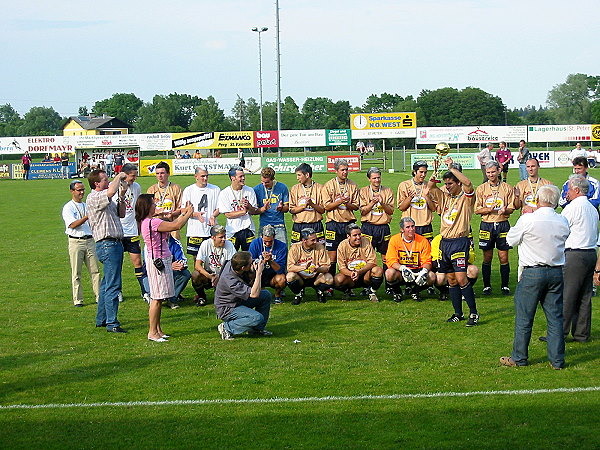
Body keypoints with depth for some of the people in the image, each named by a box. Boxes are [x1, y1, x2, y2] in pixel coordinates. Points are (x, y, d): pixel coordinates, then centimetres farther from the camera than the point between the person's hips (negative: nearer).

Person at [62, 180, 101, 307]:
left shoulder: (87, 206, 18)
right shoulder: (68, 207, -1)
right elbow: (73, 225, -15)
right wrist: (87, 217, -22)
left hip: (89, 240, 5)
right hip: (76, 242, -5)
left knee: (95, 270, 1)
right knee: (76, 272, -2)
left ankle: (99, 296, 4)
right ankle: (77, 300, 2)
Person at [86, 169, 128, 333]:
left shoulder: (107, 200, 20)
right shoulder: (94, 198, -12)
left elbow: (121, 214, 23)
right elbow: (111, 191, -30)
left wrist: (122, 196, 8)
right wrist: (119, 177, -12)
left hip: (114, 244, 11)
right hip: (107, 244, -11)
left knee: (107, 284, 16)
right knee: (113, 285, -12)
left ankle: (101, 319, 24)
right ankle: (112, 323, -11)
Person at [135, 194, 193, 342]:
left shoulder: (146, 222, 12)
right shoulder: (152, 222, -20)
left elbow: (171, 224, 20)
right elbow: (176, 226, -20)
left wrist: (183, 213, 20)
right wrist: (188, 214, -5)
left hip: (161, 261, 11)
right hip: (158, 261, -11)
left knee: (158, 298, 14)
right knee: (157, 298, -5)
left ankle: (157, 330, 20)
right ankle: (152, 332, -1)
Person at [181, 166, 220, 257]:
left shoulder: (215, 189, 8)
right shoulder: (188, 190, 4)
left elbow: (218, 208, 9)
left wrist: (213, 216, -13)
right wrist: (196, 214, -18)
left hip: (211, 230, 0)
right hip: (194, 231, 0)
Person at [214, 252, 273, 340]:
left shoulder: (231, 264, -11)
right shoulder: (230, 280, -35)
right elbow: (254, 294, -36)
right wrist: (259, 273, -32)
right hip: (227, 309, -9)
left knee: (266, 295, -1)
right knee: (257, 318, -29)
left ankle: (257, 329, 8)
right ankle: (227, 328, -11)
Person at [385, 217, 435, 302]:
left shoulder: (423, 241, -2)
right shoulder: (394, 240, -6)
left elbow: (427, 261, -2)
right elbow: (391, 261, -12)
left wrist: (424, 271, -26)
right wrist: (403, 268, -31)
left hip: (417, 272, 2)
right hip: (400, 273, -2)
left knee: (432, 276, -27)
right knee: (389, 273, -34)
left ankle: (413, 291, 6)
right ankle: (397, 292, 2)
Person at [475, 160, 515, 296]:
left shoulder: (507, 188, 4)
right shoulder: (481, 189, 5)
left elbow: (511, 208, 5)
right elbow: (477, 209, 3)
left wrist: (505, 210, -18)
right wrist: (490, 209, -15)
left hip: (503, 224, 0)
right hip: (487, 225, 0)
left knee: (504, 257, 0)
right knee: (487, 258, 4)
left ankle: (505, 285, 10)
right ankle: (487, 286, 13)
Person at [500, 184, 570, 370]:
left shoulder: (528, 220, -13)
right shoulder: (563, 222, 1)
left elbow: (511, 240, -1)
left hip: (532, 273, -4)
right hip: (556, 272, 4)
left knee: (524, 317, 6)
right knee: (555, 317, 9)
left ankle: (519, 358, 13)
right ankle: (557, 360, 12)